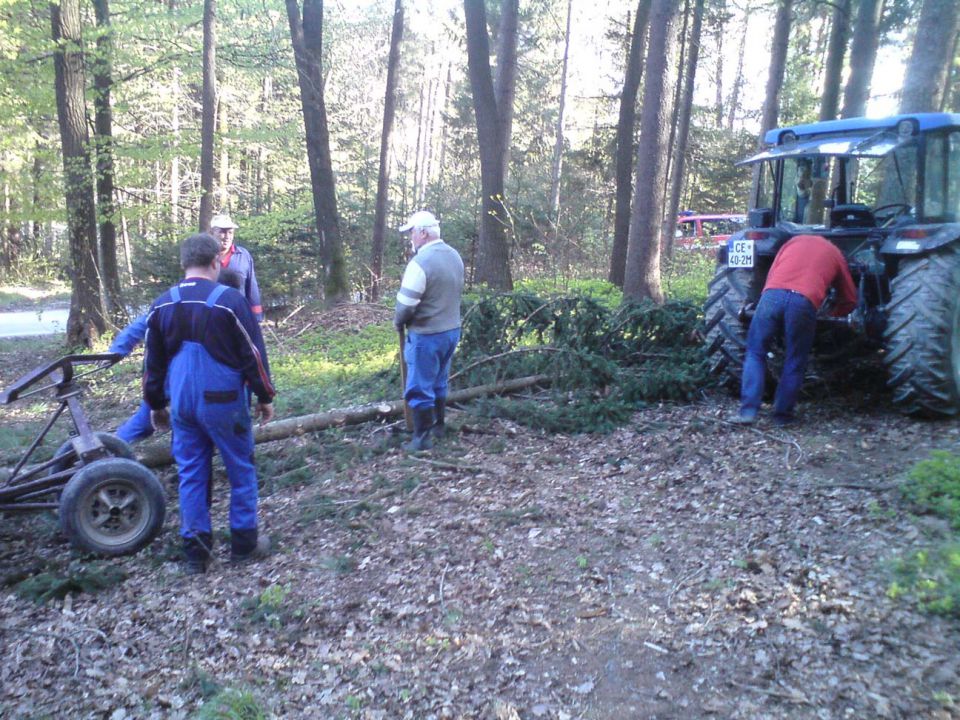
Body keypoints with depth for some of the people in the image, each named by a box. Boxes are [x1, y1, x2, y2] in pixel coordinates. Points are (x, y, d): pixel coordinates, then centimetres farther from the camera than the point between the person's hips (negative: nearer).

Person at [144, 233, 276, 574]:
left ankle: (195, 551, 17)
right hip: (223, 403, -4)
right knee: (241, 471, 10)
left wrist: (156, 405, 23)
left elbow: (153, 363, 12)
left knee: (190, 474, 12)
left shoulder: (161, 306, 5)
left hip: (182, 403, 5)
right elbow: (254, 354, -8)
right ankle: (244, 544, 18)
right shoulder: (230, 300, -11)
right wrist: (265, 397, 2)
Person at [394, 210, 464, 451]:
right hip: (452, 330, 8)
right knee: (439, 382, 22)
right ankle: (438, 425, 35)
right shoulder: (455, 256, 4)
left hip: (427, 334, -8)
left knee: (419, 388, 3)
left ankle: (423, 437, 10)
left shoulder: (420, 262, -22)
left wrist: (398, 322, -2)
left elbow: (406, 304, -21)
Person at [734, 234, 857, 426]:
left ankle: (748, 410, -1)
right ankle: (782, 414, 14)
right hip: (804, 302, -1)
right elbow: (850, 301, 34)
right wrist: (831, 313, 52)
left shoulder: (795, 240, 33)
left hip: (772, 294, 1)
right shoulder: (835, 254, 29)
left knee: (755, 353, 10)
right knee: (795, 362, 14)